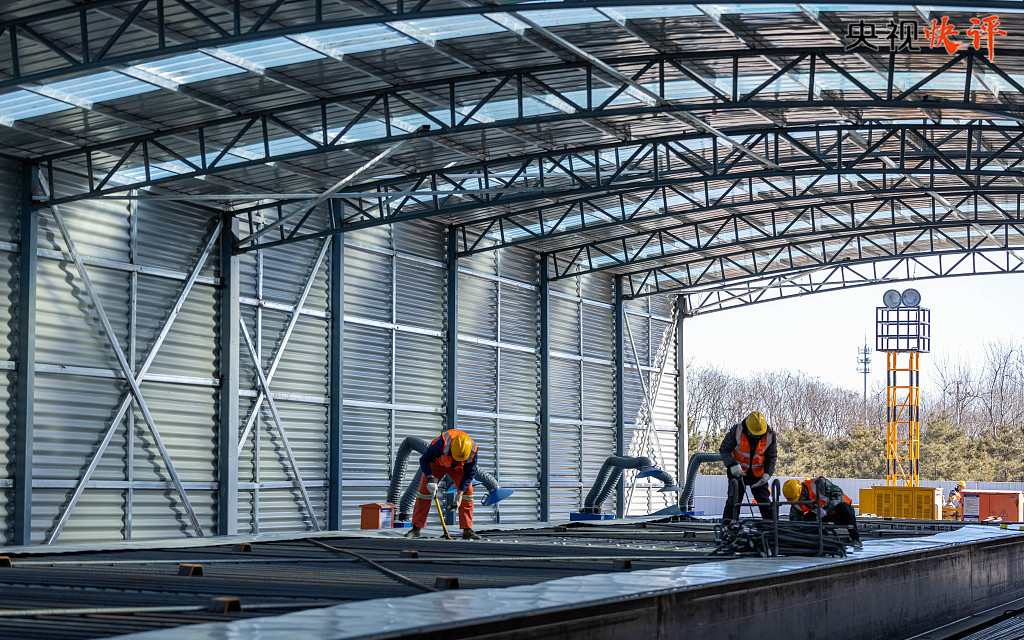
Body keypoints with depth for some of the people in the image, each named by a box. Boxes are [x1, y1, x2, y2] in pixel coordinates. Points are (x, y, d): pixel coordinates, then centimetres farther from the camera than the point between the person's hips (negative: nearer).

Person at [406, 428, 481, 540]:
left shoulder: (472, 450, -32)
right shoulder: (442, 443, -42)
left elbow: (470, 473, -19)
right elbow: (424, 460, -29)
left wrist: (460, 493, -25)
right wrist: (431, 479, -40)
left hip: (458, 468, 2)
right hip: (437, 463, -2)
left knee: (467, 492, -11)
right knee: (424, 490, -12)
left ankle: (467, 530, -6)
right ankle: (416, 528, -7)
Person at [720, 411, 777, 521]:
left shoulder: (770, 434, -11)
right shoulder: (736, 431, -19)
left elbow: (772, 457, 3)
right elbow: (724, 450, -9)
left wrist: (767, 473, -10)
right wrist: (732, 465, -24)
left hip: (758, 474, 2)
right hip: (738, 472, -2)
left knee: (765, 501, 3)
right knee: (733, 501, -8)